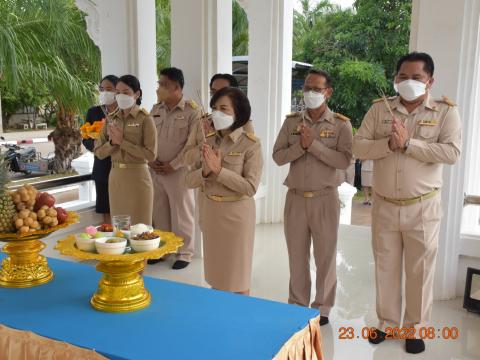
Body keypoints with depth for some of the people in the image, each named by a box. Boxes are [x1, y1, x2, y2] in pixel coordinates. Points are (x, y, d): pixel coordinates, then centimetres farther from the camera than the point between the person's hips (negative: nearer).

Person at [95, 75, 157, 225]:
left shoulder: (145, 119, -7)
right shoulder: (111, 119, 8)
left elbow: (151, 154, -15)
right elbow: (99, 153, 8)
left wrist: (122, 142, -16)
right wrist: (112, 142, -11)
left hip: (137, 177, -5)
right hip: (115, 177, 5)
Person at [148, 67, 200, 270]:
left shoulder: (192, 111, -9)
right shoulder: (155, 110, 10)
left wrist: (173, 165, -13)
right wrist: (151, 161, -2)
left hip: (179, 170, -5)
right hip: (156, 170, 6)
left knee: (181, 214, 3)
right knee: (159, 213, 12)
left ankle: (184, 253, 16)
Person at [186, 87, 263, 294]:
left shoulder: (250, 145, -11)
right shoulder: (209, 142, 5)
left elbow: (250, 188, -19)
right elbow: (190, 180, 2)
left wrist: (218, 170, -22)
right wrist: (205, 171, -18)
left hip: (236, 213, -5)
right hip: (209, 211, 5)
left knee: (236, 276, 8)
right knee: (215, 274, 17)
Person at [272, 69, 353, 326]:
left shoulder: (341, 124, -4)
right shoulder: (291, 121, 5)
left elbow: (344, 161, -16)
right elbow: (278, 157, -2)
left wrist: (314, 144, -20)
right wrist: (300, 145, -18)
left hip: (324, 199, -2)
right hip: (295, 198, 3)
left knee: (325, 257, 8)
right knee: (297, 256, 12)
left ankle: (322, 309, 23)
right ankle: (297, 305, 27)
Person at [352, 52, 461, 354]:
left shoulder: (446, 111, -5)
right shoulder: (380, 108, 2)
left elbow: (452, 152, -17)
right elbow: (359, 146, -4)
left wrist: (408, 143, -23)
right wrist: (390, 144, -21)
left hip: (422, 207, -2)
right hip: (384, 205, 2)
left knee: (420, 270, 10)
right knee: (386, 267, 14)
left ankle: (415, 328, 28)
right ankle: (387, 322, 32)